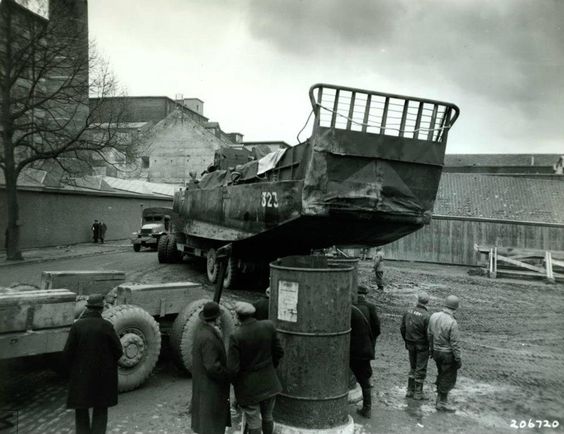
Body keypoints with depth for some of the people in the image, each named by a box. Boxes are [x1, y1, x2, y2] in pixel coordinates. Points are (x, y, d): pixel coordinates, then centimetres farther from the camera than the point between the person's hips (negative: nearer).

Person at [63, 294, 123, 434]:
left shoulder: (77, 326, -11)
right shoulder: (106, 326, -13)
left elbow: (67, 353, -9)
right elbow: (118, 351, -9)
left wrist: (72, 368, 9)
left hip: (81, 376, 1)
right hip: (103, 375, 0)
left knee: (81, 411, 17)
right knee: (100, 411, 16)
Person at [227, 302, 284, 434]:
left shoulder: (236, 336, -24)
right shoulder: (268, 326, -13)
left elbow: (232, 369, -20)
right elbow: (279, 352, -3)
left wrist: (235, 383, 1)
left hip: (248, 387, -3)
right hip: (269, 383, 4)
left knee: (253, 422, 14)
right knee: (267, 416, 24)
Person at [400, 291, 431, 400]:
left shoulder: (408, 311, -4)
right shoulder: (425, 316, -22)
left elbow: (402, 328, 4)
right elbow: (428, 334, -18)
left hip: (410, 345, 5)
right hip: (422, 346, -5)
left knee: (413, 367, 20)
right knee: (421, 369, 9)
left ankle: (410, 390, 26)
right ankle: (418, 393, 19)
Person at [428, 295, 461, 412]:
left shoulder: (434, 316, -5)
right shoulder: (452, 323, -25)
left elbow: (430, 335, 5)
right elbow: (454, 343, -20)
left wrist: (431, 349, 19)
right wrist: (458, 359, -8)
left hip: (436, 352, 6)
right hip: (448, 354, -6)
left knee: (441, 375, 22)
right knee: (449, 378, 9)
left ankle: (440, 398, 33)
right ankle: (442, 402, 17)